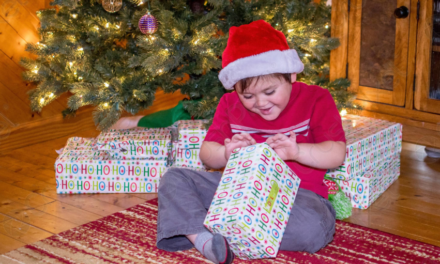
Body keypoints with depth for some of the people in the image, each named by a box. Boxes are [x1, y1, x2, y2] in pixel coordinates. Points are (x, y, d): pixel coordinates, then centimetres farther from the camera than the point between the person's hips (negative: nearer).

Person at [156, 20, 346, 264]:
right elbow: (206, 153, 5)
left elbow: (337, 154, -11)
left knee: (312, 228, -39)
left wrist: (296, 151, -30)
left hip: (295, 191, -3)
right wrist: (225, 153, -19)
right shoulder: (230, 104, 7)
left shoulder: (315, 100, -4)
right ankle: (204, 238, -35)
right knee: (173, 179, -10)